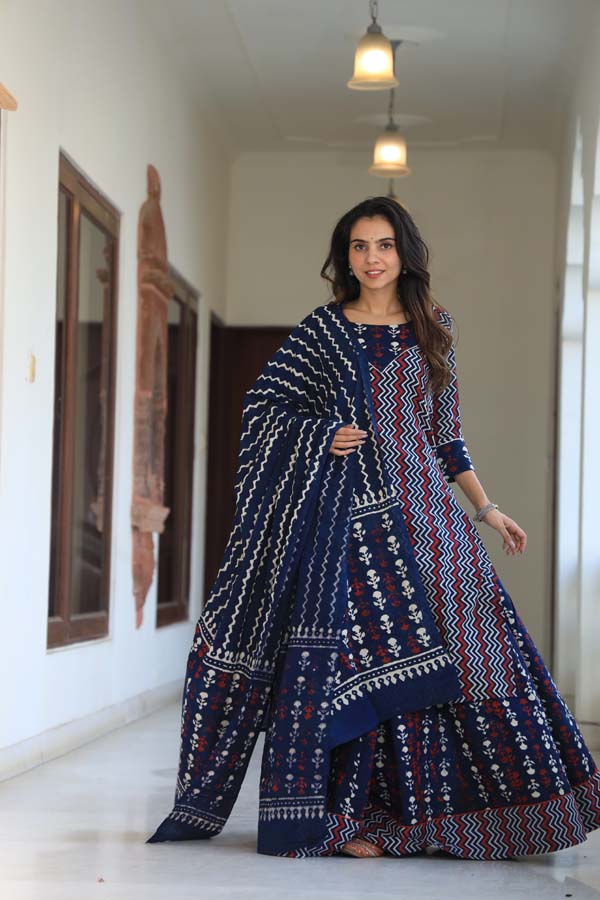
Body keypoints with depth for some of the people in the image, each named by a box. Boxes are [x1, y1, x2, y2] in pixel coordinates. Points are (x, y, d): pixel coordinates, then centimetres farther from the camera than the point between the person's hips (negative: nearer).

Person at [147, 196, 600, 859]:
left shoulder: (434, 328, 12)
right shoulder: (322, 330, 4)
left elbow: (446, 431, 15)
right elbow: (261, 403, 6)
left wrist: (486, 508, 11)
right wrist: (324, 436, -8)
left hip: (422, 508, 3)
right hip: (348, 512, -3)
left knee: (465, 647, -2)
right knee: (355, 657, -6)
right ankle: (351, 816, 1)